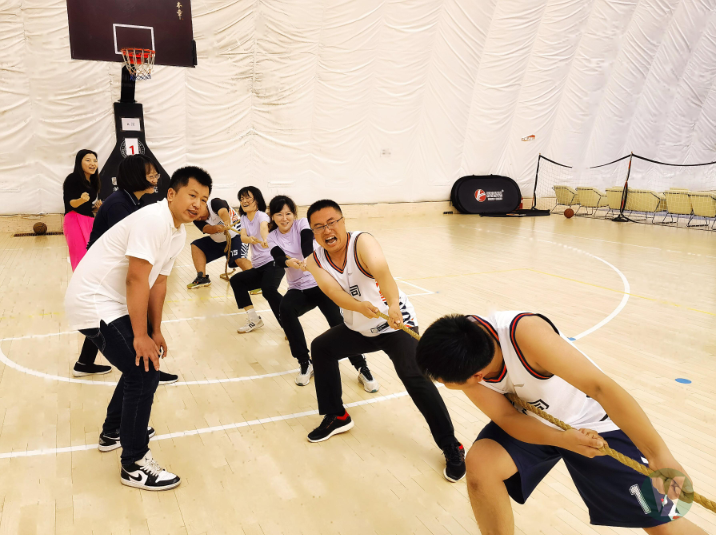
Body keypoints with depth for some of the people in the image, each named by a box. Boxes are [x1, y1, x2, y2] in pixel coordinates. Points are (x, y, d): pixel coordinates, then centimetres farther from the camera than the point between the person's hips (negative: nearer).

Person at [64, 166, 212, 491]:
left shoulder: (179, 233, 7)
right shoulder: (153, 220, -23)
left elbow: (158, 282, 10)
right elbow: (137, 280, -25)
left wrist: (156, 331, 10)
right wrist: (141, 336, -20)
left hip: (115, 303, 10)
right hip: (93, 302, -10)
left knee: (141, 364, 19)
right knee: (144, 373, -10)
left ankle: (114, 432, 40)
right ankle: (134, 465, 4)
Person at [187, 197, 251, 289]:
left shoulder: (215, 203, -20)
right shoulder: (198, 220, -4)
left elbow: (223, 212, -42)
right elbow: (206, 229, -25)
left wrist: (227, 223, -65)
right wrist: (217, 228, -49)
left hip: (235, 236, -7)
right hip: (217, 241, 7)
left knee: (239, 258, -31)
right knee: (196, 245, -1)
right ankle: (202, 278, -2)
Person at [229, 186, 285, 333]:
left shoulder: (261, 215, -6)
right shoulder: (244, 218, 12)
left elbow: (263, 227, -30)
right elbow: (242, 237, -6)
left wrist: (265, 240, -54)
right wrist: (250, 239, -31)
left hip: (273, 262, -7)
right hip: (257, 267, 8)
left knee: (268, 290, -30)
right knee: (236, 280, -8)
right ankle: (254, 319, -5)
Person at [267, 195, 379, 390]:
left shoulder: (302, 223, -7)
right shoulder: (272, 237, 1)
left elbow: (307, 245, -28)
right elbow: (279, 258, -19)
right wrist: (289, 262, -44)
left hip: (320, 283, -2)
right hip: (298, 289, 3)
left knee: (338, 322, -23)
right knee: (285, 308, -30)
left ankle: (362, 367, -8)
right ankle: (305, 363, -17)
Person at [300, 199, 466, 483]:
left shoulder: (362, 242, -25)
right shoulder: (315, 261, -10)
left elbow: (381, 271, -46)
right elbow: (334, 292, -28)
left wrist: (393, 304, -63)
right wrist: (359, 306, -48)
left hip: (396, 323, -6)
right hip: (358, 328, 7)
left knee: (414, 377, -22)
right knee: (321, 347, 10)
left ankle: (452, 448, -7)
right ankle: (336, 417, 28)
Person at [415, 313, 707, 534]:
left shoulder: (525, 332, -39)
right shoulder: (461, 362, -23)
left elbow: (600, 387, -38)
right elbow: (506, 417, -18)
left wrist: (660, 456, -42)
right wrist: (562, 440, -34)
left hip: (591, 422, -3)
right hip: (532, 421, 4)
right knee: (480, 461, -22)